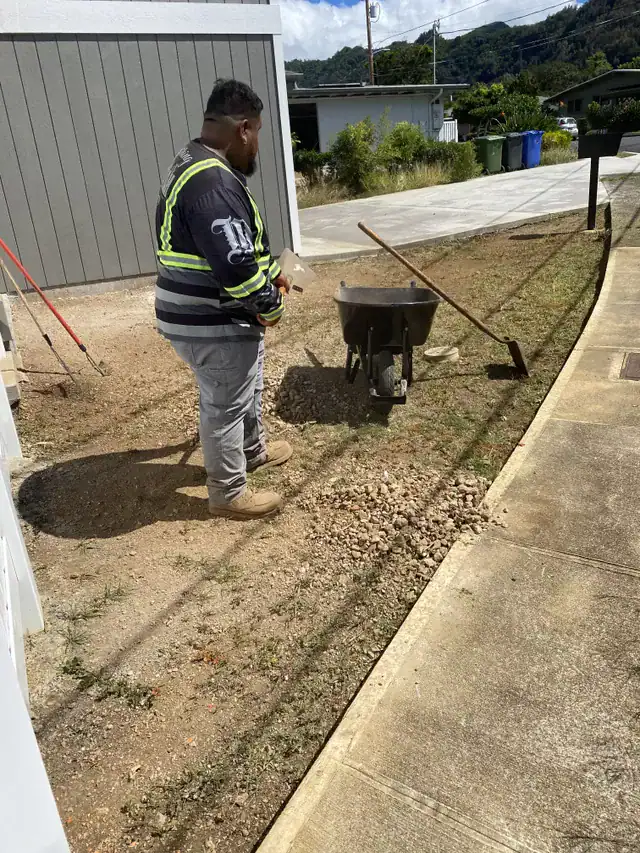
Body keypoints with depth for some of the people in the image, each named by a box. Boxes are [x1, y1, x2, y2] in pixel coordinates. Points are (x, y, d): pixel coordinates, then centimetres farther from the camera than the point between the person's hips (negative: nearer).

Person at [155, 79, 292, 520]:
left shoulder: (197, 165, 11)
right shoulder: (212, 183, -26)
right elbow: (236, 266, -30)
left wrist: (270, 273, 13)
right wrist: (271, 306, -13)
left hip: (219, 315, 10)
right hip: (213, 325, -10)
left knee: (248, 389, 27)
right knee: (225, 407, 5)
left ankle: (253, 450, 49)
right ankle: (229, 494, 24)